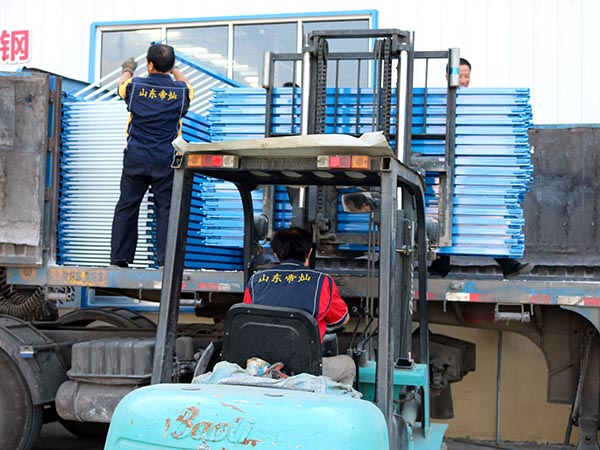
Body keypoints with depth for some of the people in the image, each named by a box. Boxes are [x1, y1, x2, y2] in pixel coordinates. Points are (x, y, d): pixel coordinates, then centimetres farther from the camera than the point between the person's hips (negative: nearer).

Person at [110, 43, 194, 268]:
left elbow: (121, 84, 21)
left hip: (135, 158, 1)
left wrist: (128, 69, 43)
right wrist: (174, 70, 41)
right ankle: (166, 259, -1)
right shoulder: (180, 90, -3)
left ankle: (119, 257, 11)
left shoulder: (136, 86, -4)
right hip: (166, 160, -1)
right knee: (166, 208, 3)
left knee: (127, 206, 9)